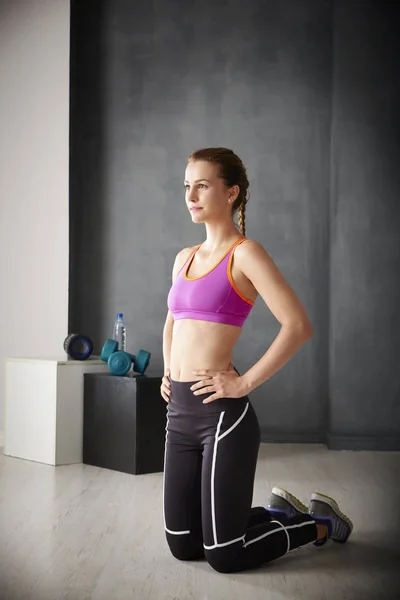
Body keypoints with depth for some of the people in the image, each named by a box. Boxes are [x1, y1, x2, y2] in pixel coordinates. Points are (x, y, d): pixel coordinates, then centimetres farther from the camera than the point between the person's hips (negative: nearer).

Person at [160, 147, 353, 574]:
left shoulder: (245, 254, -8)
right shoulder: (185, 258, 14)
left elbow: (298, 326, -18)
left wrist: (244, 383, -17)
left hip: (221, 412, -7)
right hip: (179, 411, 8)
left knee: (223, 556, 1)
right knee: (182, 546, 14)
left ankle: (320, 523, 26)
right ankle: (280, 512, 35)